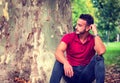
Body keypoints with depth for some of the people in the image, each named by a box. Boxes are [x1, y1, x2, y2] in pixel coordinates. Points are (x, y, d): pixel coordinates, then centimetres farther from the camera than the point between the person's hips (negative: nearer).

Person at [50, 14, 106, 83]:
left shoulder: (94, 39, -1)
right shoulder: (69, 37, -3)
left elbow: (101, 51, -23)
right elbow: (58, 52, -21)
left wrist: (95, 33, -16)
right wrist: (65, 63, -42)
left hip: (86, 74, 0)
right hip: (71, 72, 0)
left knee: (98, 58, -24)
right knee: (59, 61, -29)